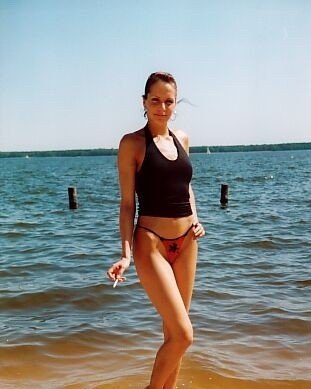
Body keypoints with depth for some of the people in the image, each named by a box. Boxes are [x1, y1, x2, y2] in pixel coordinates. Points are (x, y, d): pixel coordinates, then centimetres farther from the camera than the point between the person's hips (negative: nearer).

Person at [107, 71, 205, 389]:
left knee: (173, 331, 14)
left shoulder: (181, 138, 9)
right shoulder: (132, 143, -6)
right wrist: (125, 254, -14)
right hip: (151, 243, -6)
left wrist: (195, 219, 3)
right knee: (183, 334, -10)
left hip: (186, 242, 6)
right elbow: (127, 203, -7)